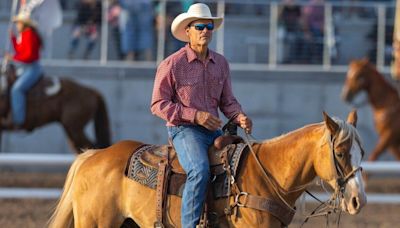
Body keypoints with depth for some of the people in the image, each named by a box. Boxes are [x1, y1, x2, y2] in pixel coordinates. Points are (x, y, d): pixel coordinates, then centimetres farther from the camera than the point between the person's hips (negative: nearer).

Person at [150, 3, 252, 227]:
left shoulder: (221, 63, 11)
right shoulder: (172, 64, -6)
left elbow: (227, 101, 18)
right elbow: (159, 105, -7)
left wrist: (240, 117, -6)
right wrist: (195, 115, -18)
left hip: (214, 131, 6)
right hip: (184, 130, -6)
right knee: (200, 171, -32)